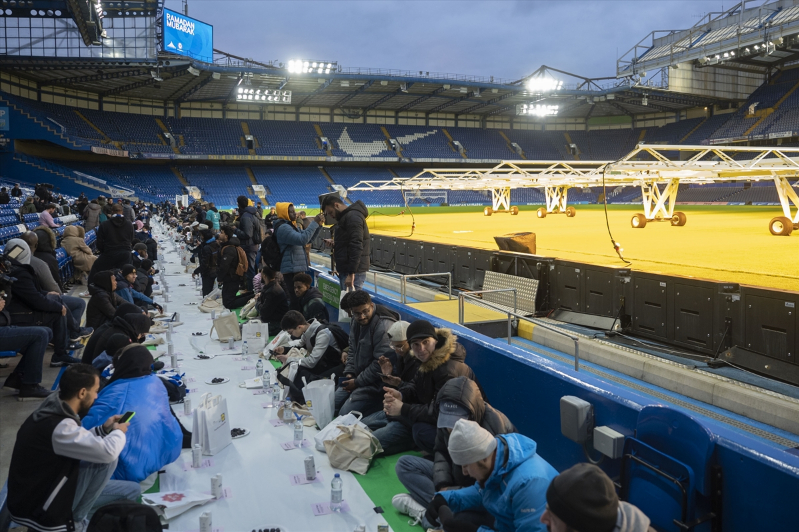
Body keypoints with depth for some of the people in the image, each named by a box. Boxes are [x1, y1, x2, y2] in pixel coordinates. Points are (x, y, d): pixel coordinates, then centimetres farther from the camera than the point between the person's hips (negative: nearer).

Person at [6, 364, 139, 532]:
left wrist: (104, 429, 3)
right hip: (39, 508, -9)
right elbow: (108, 452, -33)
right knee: (107, 459, -23)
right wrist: (119, 432, -11)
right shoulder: (58, 426, -30)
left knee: (132, 491, 5)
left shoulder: (54, 410, -1)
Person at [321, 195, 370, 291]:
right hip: (346, 269, 10)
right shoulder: (345, 217, 19)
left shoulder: (352, 216, -13)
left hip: (353, 272, -10)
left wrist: (351, 273, -24)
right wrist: (335, 244, 11)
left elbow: (356, 247, -22)